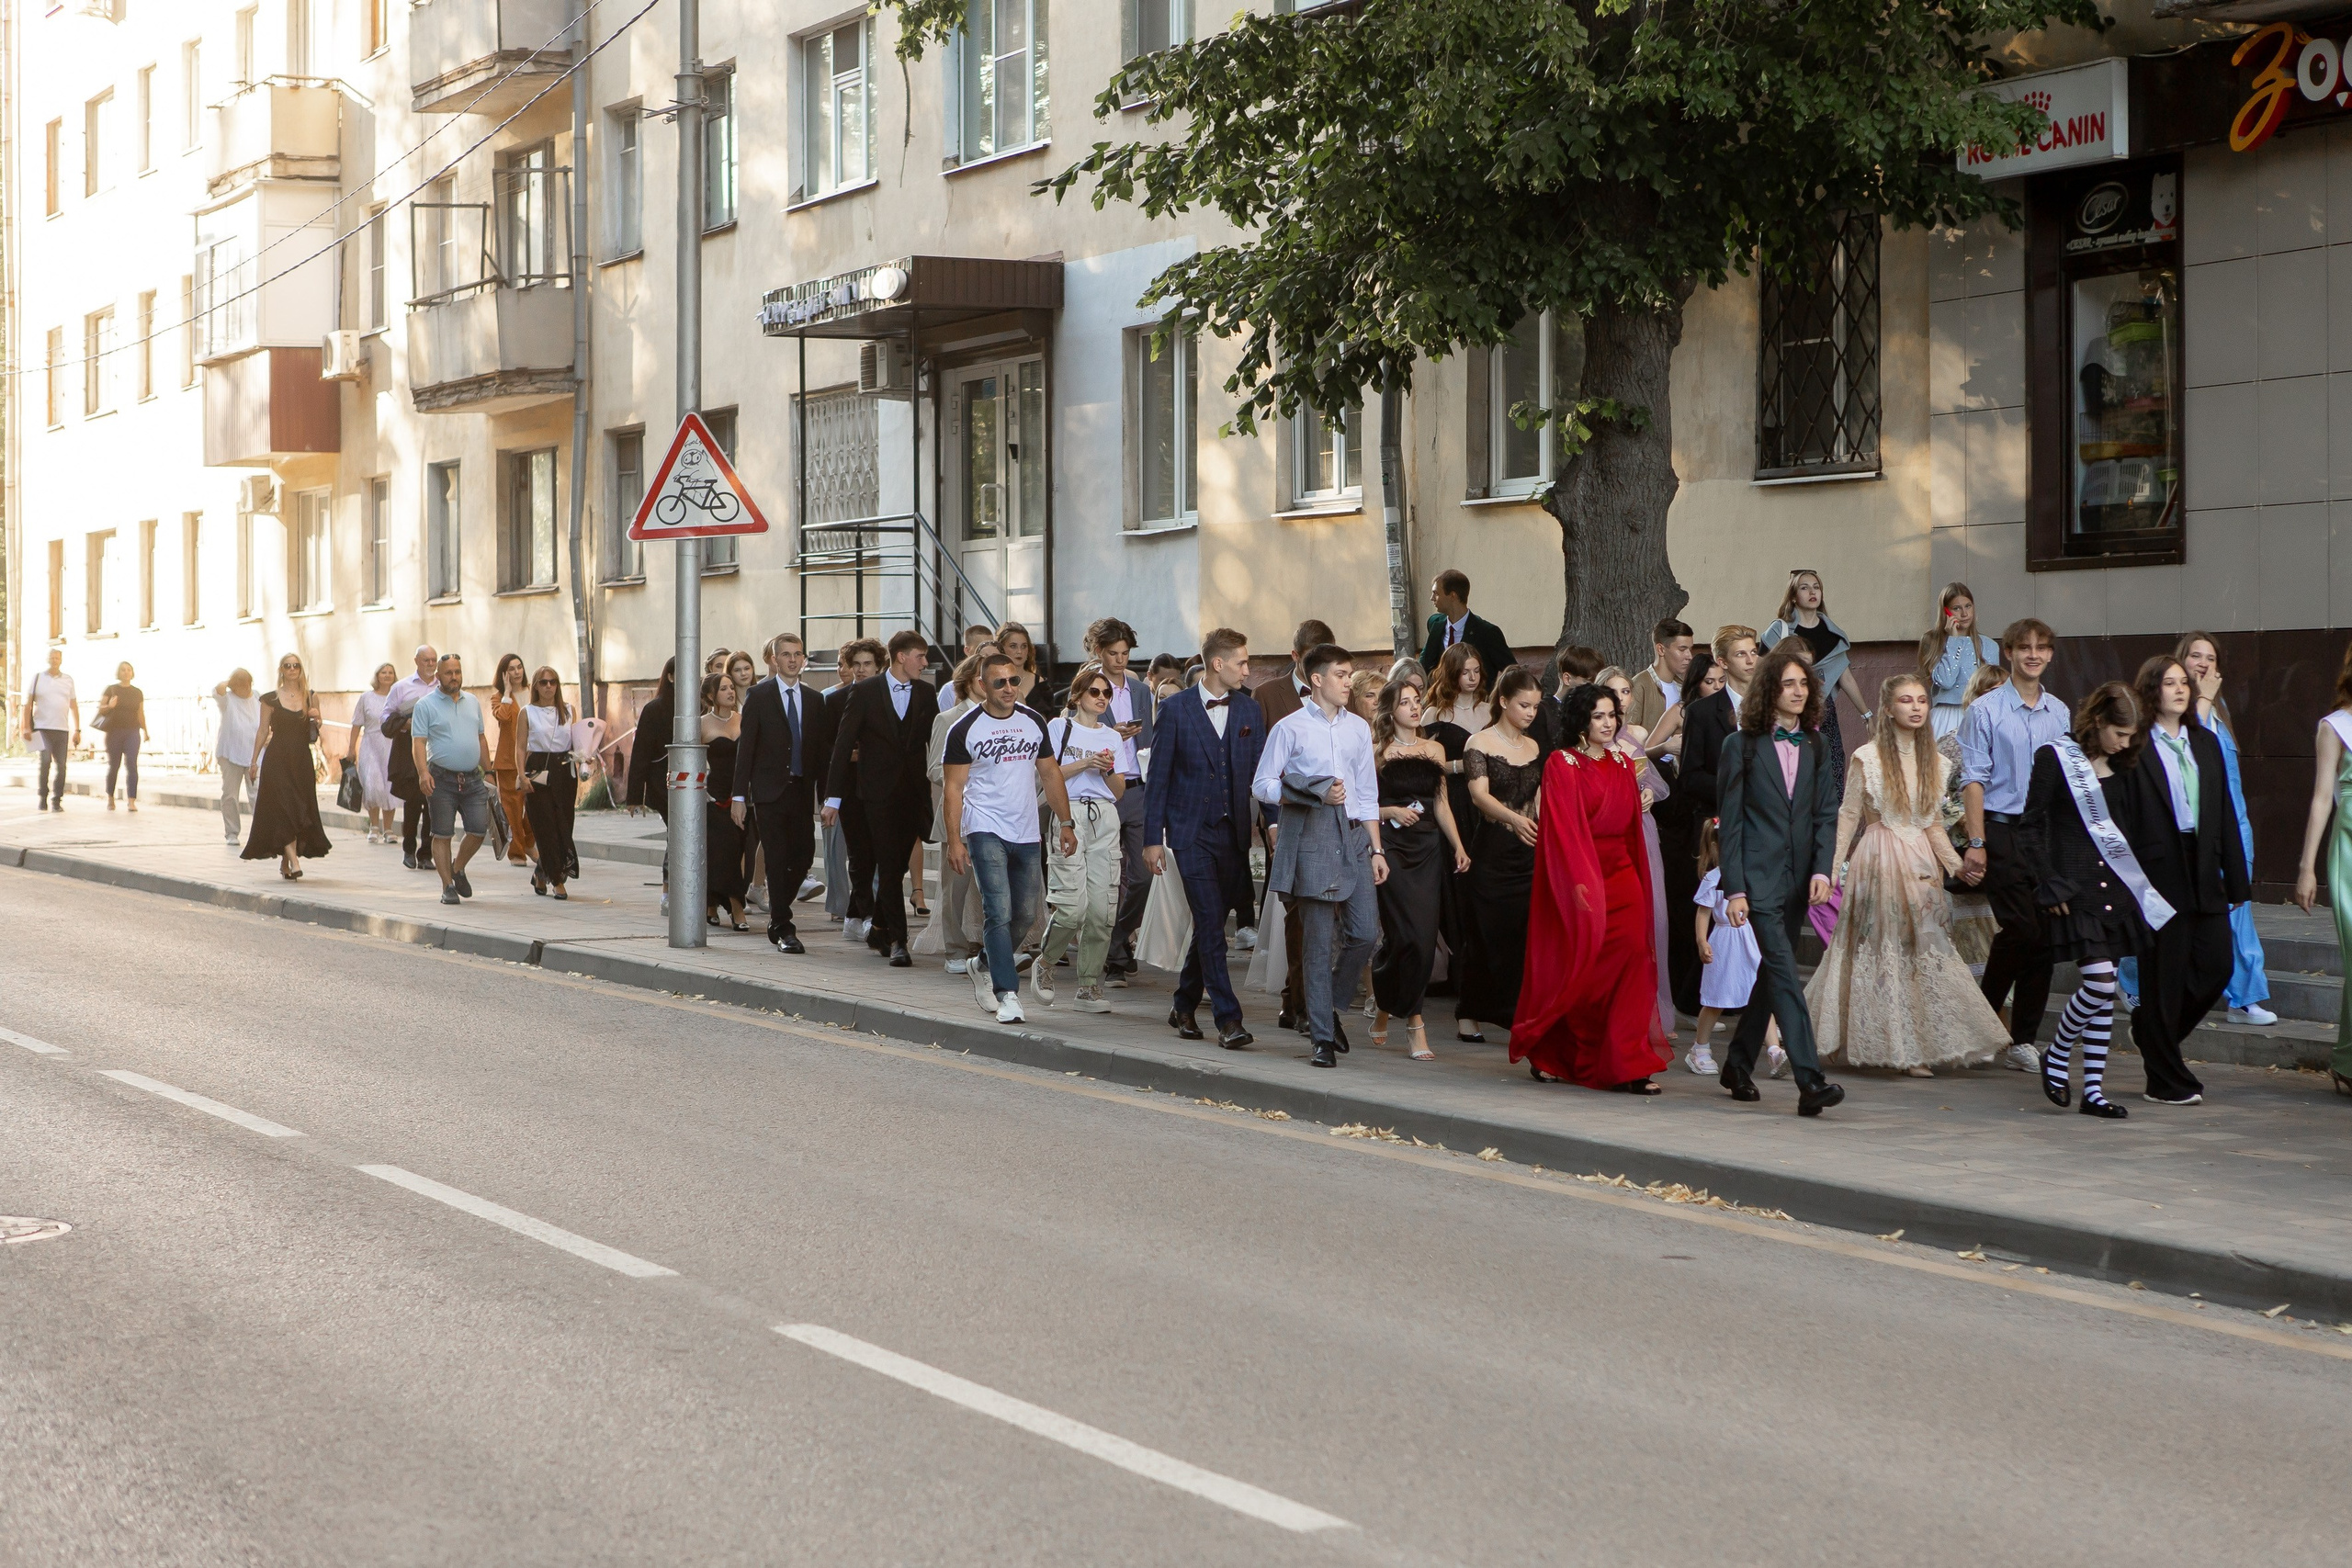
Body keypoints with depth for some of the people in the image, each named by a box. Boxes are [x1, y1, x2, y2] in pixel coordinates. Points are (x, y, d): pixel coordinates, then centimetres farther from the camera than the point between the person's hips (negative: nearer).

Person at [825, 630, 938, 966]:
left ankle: (879, 929, 26)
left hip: (914, 792, 3)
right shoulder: (864, 692, -2)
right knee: (889, 868, -9)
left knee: (896, 866, 9)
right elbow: (843, 744, -2)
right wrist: (833, 797, -7)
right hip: (880, 791, -3)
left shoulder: (926, 693, 8)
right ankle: (897, 940, -9)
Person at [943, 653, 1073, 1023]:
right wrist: (954, 840, -12)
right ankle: (1008, 994, -12)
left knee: (1024, 915, 9)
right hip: (985, 832, -5)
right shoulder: (965, 729, -6)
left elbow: (1050, 774, 14)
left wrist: (1065, 823, 8)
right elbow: (954, 788, -5)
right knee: (999, 912, -13)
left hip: (1026, 834, 5)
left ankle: (986, 968, 32)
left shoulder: (1033, 722, 7)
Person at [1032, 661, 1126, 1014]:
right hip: (1070, 815, -4)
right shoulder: (1059, 728, 6)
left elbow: (1119, 792, 15)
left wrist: (1109, 770, -4)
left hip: (1105, 818, 4)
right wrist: (1084, 763, -12)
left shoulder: (1112, 737, 18)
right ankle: (1044, 964, 11)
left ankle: (1088, 988, 3)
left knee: (1101, 908, -3)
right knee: (1072, 905, -15)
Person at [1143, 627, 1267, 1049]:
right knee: (1210, 923, -12)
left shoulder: (1251, 710, 8)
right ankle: (1227, 1018, -13)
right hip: (1191, 832, -4)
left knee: (1210, 924, 10)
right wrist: (1152, 838, -5)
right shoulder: (1175, 709, -3)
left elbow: (1260, 773, 10)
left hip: (1234, 833, 4)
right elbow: (1157, 777, -1)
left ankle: (1184, 1005, 28)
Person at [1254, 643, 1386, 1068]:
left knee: (1365, 933, -3)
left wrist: (1376, 849, 11)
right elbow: (1262, 786, -1)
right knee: (1318, 941, -3)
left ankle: (1329, 1007, 21)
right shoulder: (1290, 728, 0)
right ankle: (1323, 1038, 3)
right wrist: (1317, 797, -12)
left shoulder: (1358, 728, 14)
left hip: (1354, 836, 4)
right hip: (1310, 840, -4)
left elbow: (1368, 793, 16)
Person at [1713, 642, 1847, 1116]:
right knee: (1784, 973, -14)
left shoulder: (1817, 746, 11)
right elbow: (1729, 822, -3)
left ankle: (1738, 1064, 27)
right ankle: (1810, 1081, -22)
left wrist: (1822, 870, -7)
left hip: (1797, 879, 5)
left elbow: (1826, 814, 9)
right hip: (1758, 876, -5)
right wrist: (1734, 890, -9)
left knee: (1771, 974, 11)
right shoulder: (1742, 745, -1)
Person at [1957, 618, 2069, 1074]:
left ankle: (2023, 1040, 9)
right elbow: (1973, 780, -6)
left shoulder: (2059, 713, 12)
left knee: (2045, 936, 1)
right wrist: (1976, 843, -13)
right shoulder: (1985, 711, -2)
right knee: (2021, 929, -13)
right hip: (2002, 831, -5)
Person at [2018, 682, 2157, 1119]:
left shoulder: (2121, 768, 13)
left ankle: (2093, 1088, 11)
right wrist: (2048, 885, -11)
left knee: (2103, 990, 6)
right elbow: (2029, 828, -6)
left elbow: (2132, 829, 18)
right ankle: (2056, 1057, 9)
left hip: (2115, 886, 6)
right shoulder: (2055, 759, -5)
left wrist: (2136, 882, 8)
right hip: (2075, 889, -6)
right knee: (2099, 982, -15)